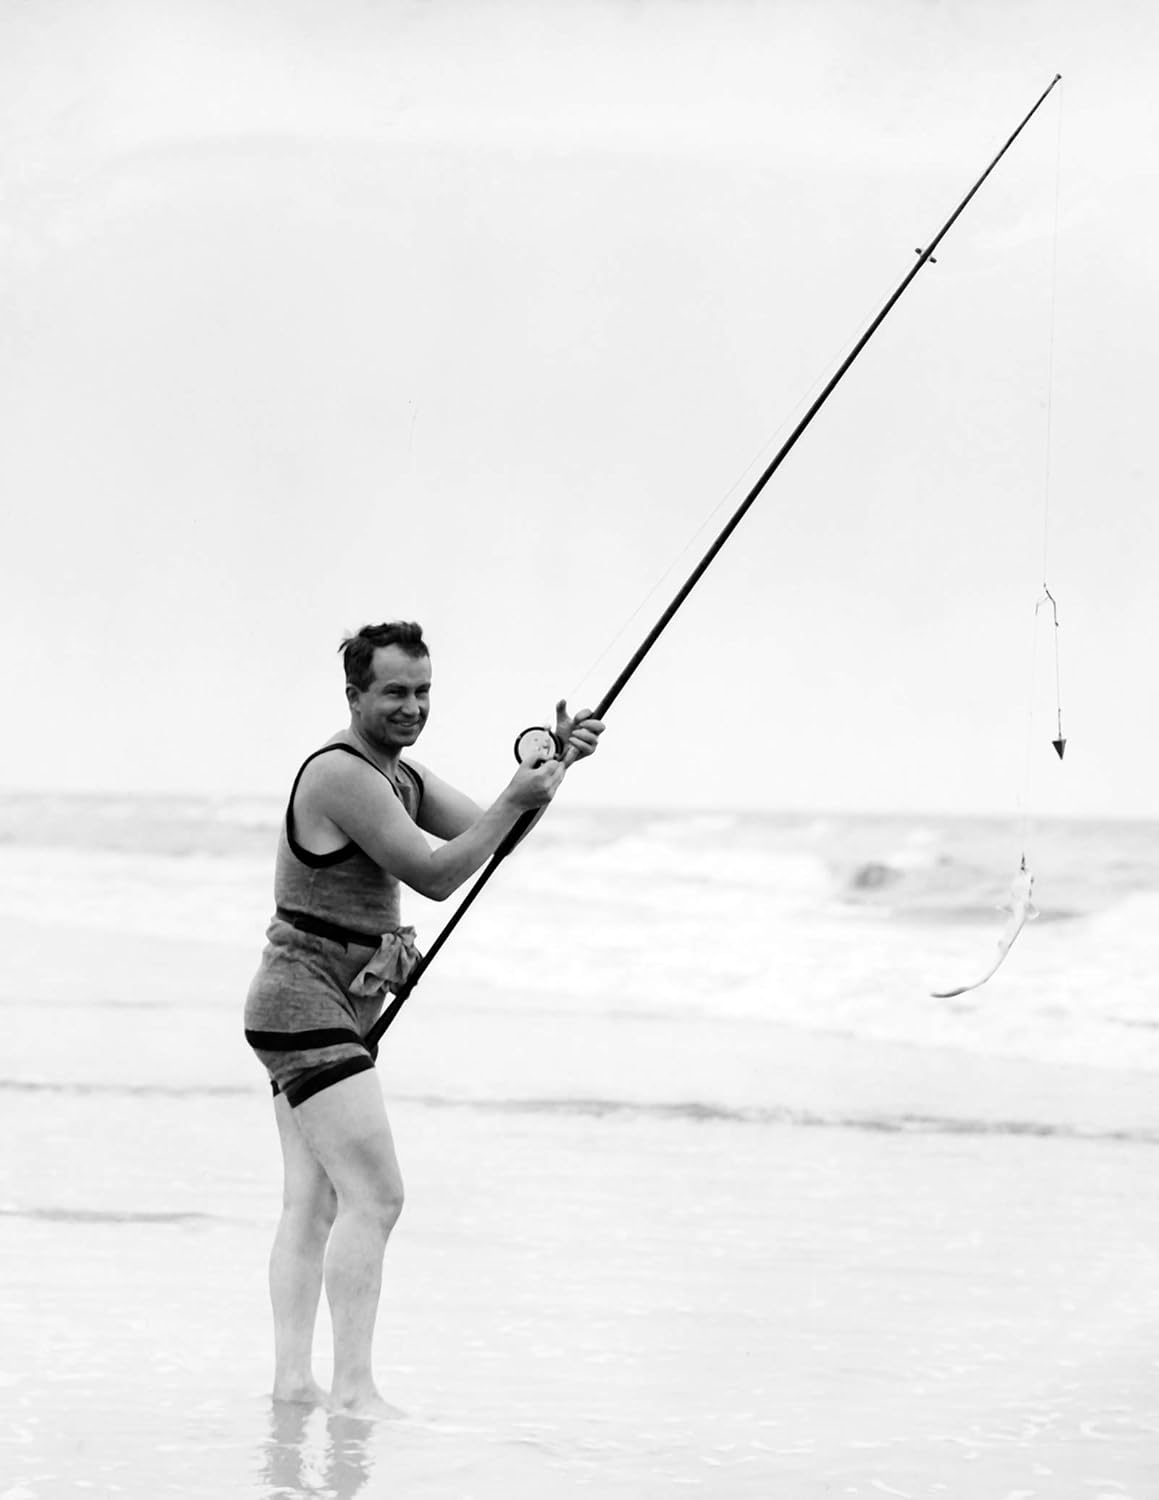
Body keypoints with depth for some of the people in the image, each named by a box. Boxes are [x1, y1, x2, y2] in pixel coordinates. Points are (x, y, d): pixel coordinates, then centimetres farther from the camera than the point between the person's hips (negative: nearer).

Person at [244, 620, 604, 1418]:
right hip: (307, 1001, -11)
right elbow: (436, 875, -17)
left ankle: (293, 1378, 4)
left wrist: (556, 762, -2)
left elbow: (490, 834, 11)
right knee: (374, 1196, -16)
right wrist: (518, 800, -14)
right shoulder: (340, 774, -16)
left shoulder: (403, 775, 15)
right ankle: (354, 1389, -19)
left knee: (313, 1203, 6)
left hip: (335, 1012, 11)